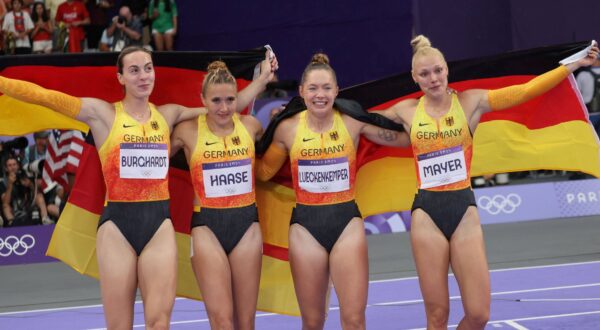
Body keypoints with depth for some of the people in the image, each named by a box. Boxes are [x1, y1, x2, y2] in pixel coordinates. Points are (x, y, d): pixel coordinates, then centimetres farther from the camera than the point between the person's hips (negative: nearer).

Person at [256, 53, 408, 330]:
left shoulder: (353, 122, -3)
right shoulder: (288, 128, -1)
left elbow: (405, 138, 3)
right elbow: (263, 171, 11)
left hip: (347, 223, -1)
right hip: (305, 226, 1)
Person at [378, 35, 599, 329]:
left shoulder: (471, 102, 1)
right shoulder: (407, 111, 5)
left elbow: (526, 91, -5)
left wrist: (573, 65, -8)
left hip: (464, 210, 0)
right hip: (426, 214, 0)